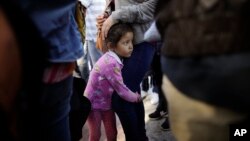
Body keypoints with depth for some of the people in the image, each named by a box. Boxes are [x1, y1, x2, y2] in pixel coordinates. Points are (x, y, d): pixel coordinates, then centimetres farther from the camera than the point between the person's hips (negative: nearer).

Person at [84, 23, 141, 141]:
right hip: (93, 103, -8)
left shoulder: (115, 58, -6)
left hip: (106, 102, 8)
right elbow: (121, 89, -25)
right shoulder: (110, 63, -32)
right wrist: (136, 97, -10)